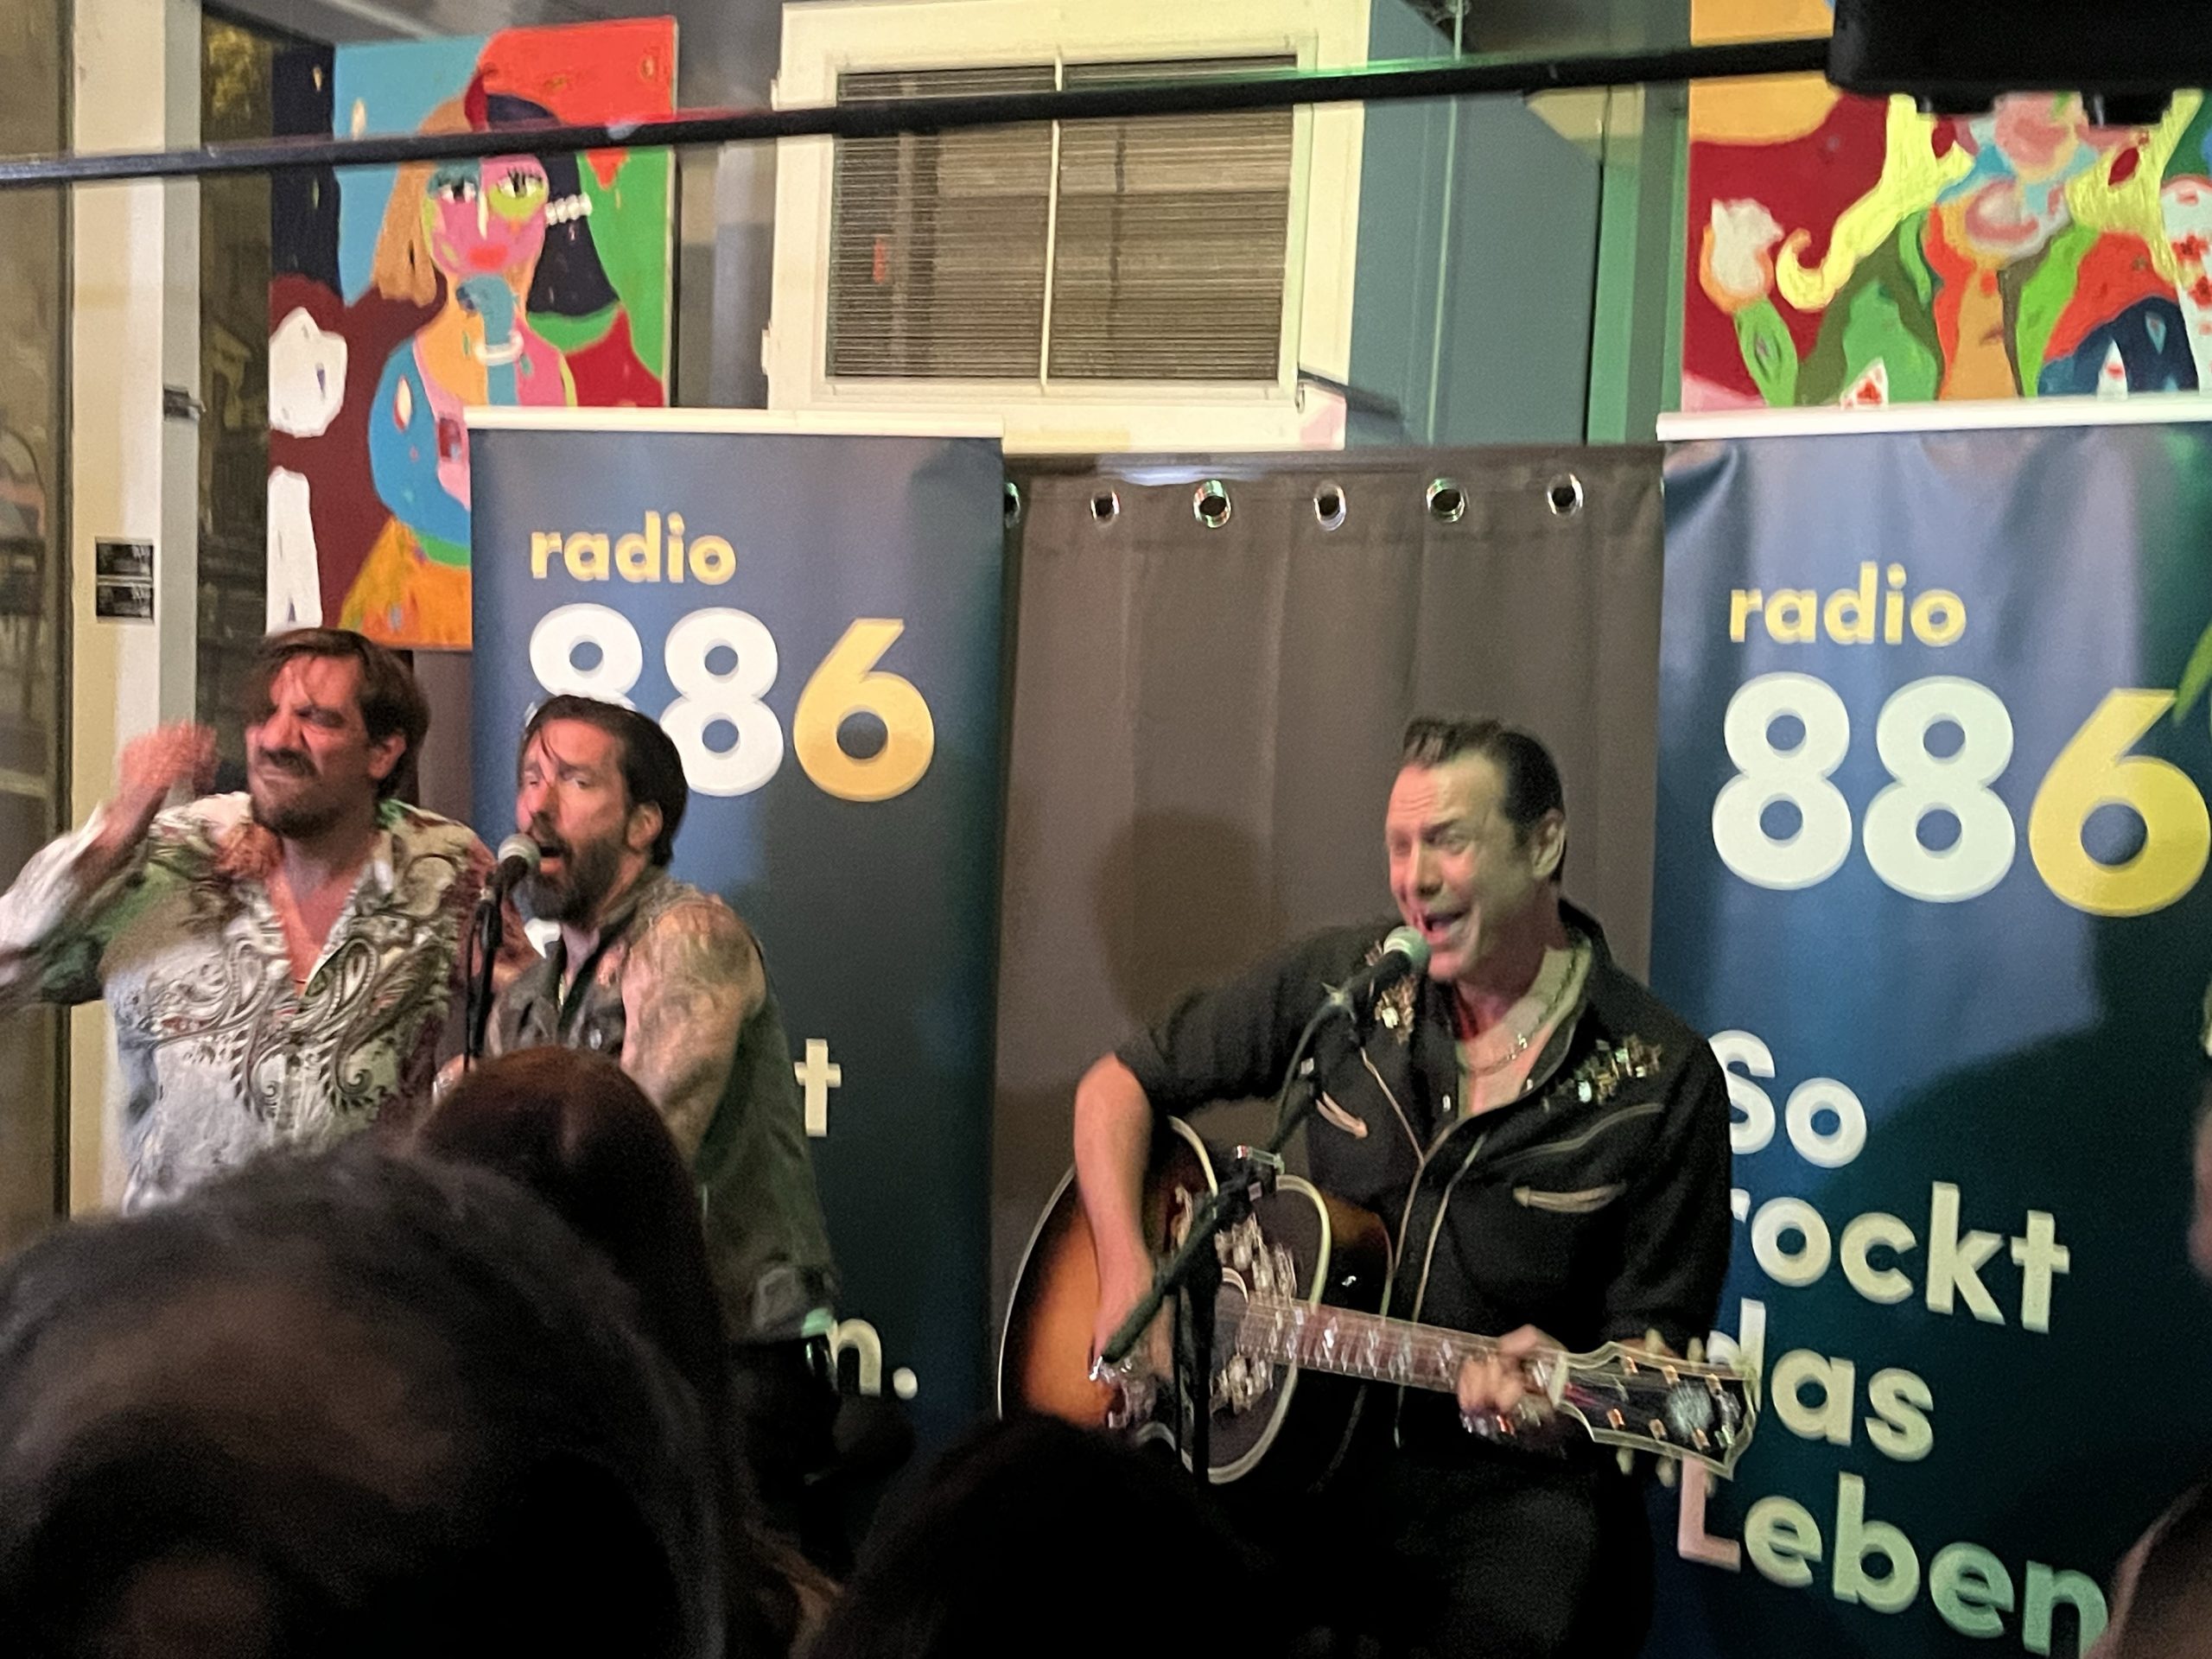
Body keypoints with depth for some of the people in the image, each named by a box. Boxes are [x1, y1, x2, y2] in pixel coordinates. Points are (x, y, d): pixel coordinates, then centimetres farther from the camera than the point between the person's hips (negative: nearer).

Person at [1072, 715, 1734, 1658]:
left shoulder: (1664, 1082, -7)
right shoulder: (1342, 984, 1)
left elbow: (1650, 1343, -3)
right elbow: (1122, 1084, 7)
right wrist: (1127, 1279, -7)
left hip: (1506, 1485, -1)